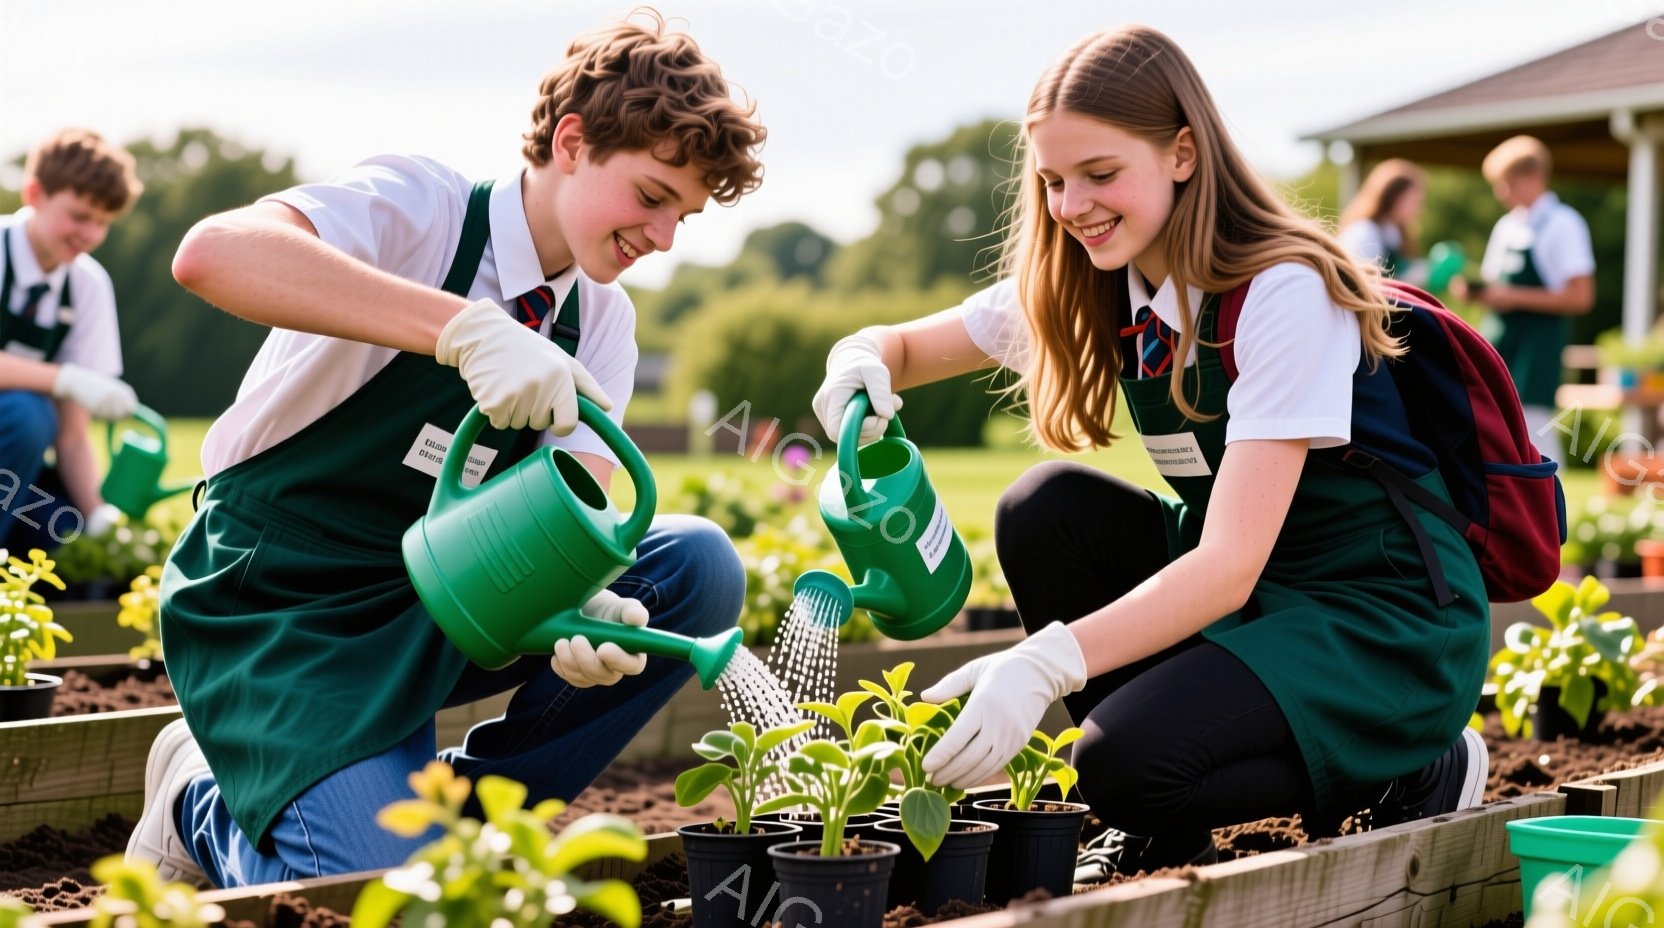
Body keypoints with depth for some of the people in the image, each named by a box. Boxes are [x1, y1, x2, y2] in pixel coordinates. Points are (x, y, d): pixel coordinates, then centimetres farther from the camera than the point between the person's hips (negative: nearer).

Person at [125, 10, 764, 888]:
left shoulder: (602, 321, 3)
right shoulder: (419, 207, -17)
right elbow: (211, 254, -36)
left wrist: (582, 600, -34)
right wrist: (466, 326, -45)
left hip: (430, 609, 6)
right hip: (276, 610, -6)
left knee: (698, 565, -15)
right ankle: (204, 809, 7)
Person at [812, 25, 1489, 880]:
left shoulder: (1283, 292, -23)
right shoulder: (1094, 292, -1)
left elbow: (1232, 564, -30)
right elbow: (905, 347, 7)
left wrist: (1045, 664, -42)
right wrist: (863, 363, -20)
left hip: (1390, 619, -7)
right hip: (1234, 588, 7)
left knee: (1128, 765, -28)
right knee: (1044, 510, -15)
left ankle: (1421, 770, -1)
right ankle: (1160, 828, 0)